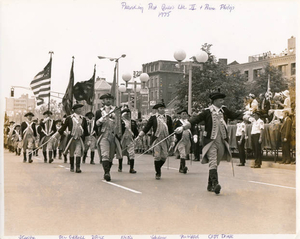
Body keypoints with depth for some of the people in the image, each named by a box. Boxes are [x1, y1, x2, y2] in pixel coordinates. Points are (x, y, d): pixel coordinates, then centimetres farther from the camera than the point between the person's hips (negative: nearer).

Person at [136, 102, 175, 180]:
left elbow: (171, 130, 13)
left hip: (165, 139, 3)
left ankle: (158, 168, 26)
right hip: (156, 139, -3)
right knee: (157, 156, -7)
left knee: (164, 156, -1)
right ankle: (157, 173, 8)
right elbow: (146, 128, 2)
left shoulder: (168, 118, 10)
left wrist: (172, 141, 9)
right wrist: (139, 136, -4)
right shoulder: (153, 118, 2)